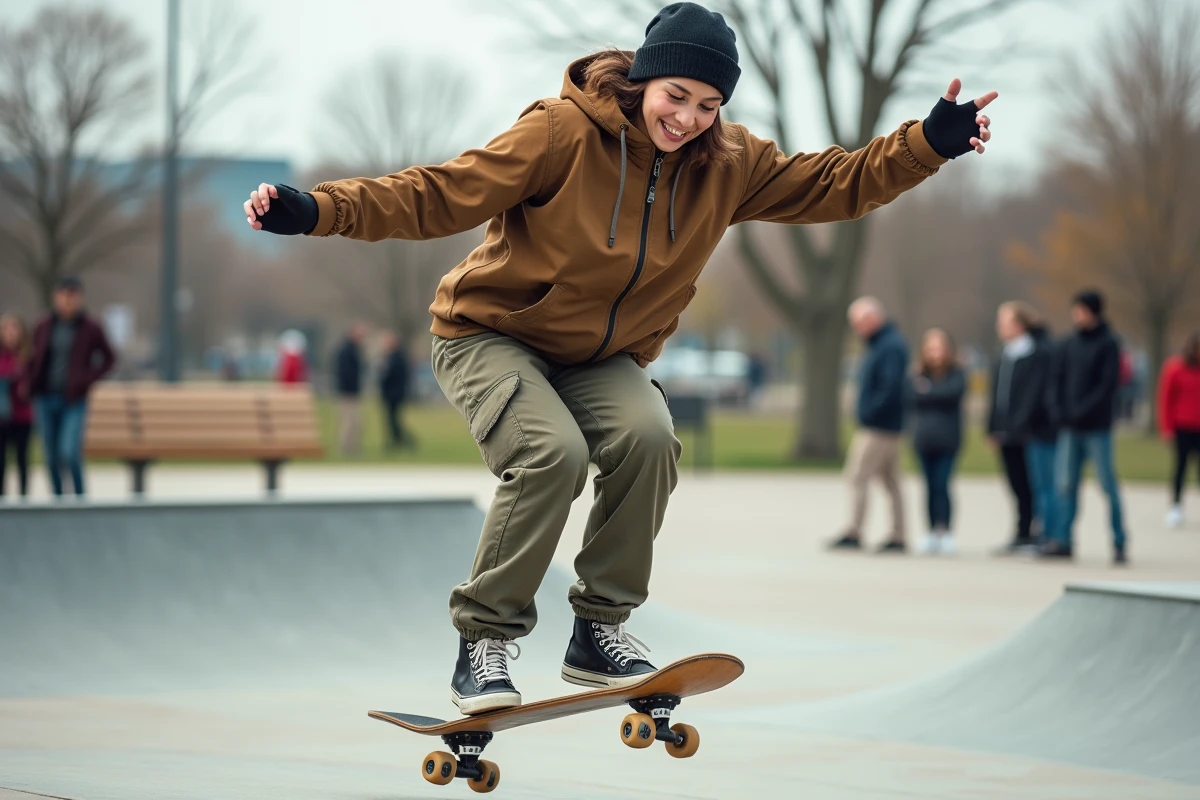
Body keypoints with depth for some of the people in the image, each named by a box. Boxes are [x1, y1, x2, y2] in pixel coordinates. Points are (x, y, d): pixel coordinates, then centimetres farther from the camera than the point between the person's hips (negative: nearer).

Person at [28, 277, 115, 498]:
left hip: (74, 400, -3)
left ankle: (80, 495, 3)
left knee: (69, 453, -16)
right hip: (46, 399, 3)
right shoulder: (44, 327, 6)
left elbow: (109, 359, 5)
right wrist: (31, 383, 1)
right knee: (52, 457, 7)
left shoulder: (91, 328, -3)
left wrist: (87, 379, -7)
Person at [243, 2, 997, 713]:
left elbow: (834, 186, -1)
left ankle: (601, 630, -8)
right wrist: (318, 211, -32)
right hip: (494, 334, -4)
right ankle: (485, 642, -13)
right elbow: (442, 196, -21)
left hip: (603, 358, 4)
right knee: (555, 453, -31)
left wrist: (931, 142, -15)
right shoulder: (563, 132, -21)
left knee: (649, 437, -27)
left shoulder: (727, 163, -5)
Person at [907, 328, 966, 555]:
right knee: (931, 487, 7)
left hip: (946, 440, -4)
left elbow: (953, 392, -17)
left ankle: (946, 532, -9)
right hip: (924, 440, 4)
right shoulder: (919, 376, 9)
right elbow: (912, 398, -3)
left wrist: (928, 391, -12)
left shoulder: (956, 374, 1)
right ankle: (933, 533, 11)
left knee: (941, 485, -10)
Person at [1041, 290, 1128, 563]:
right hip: (1070, 427, 5)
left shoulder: (1108, 344, -3)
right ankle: (1063, 540, 5)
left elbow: (1108, 384, -9)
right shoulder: (1068, 345, 12)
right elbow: (1060, 380, 12)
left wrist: (1083, 411, -15)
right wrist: (1063, 410, -4)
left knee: (1108, 484, -2)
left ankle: (1119, 543, 3)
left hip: (1097, 427, -5)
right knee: (1066, 484, 2)